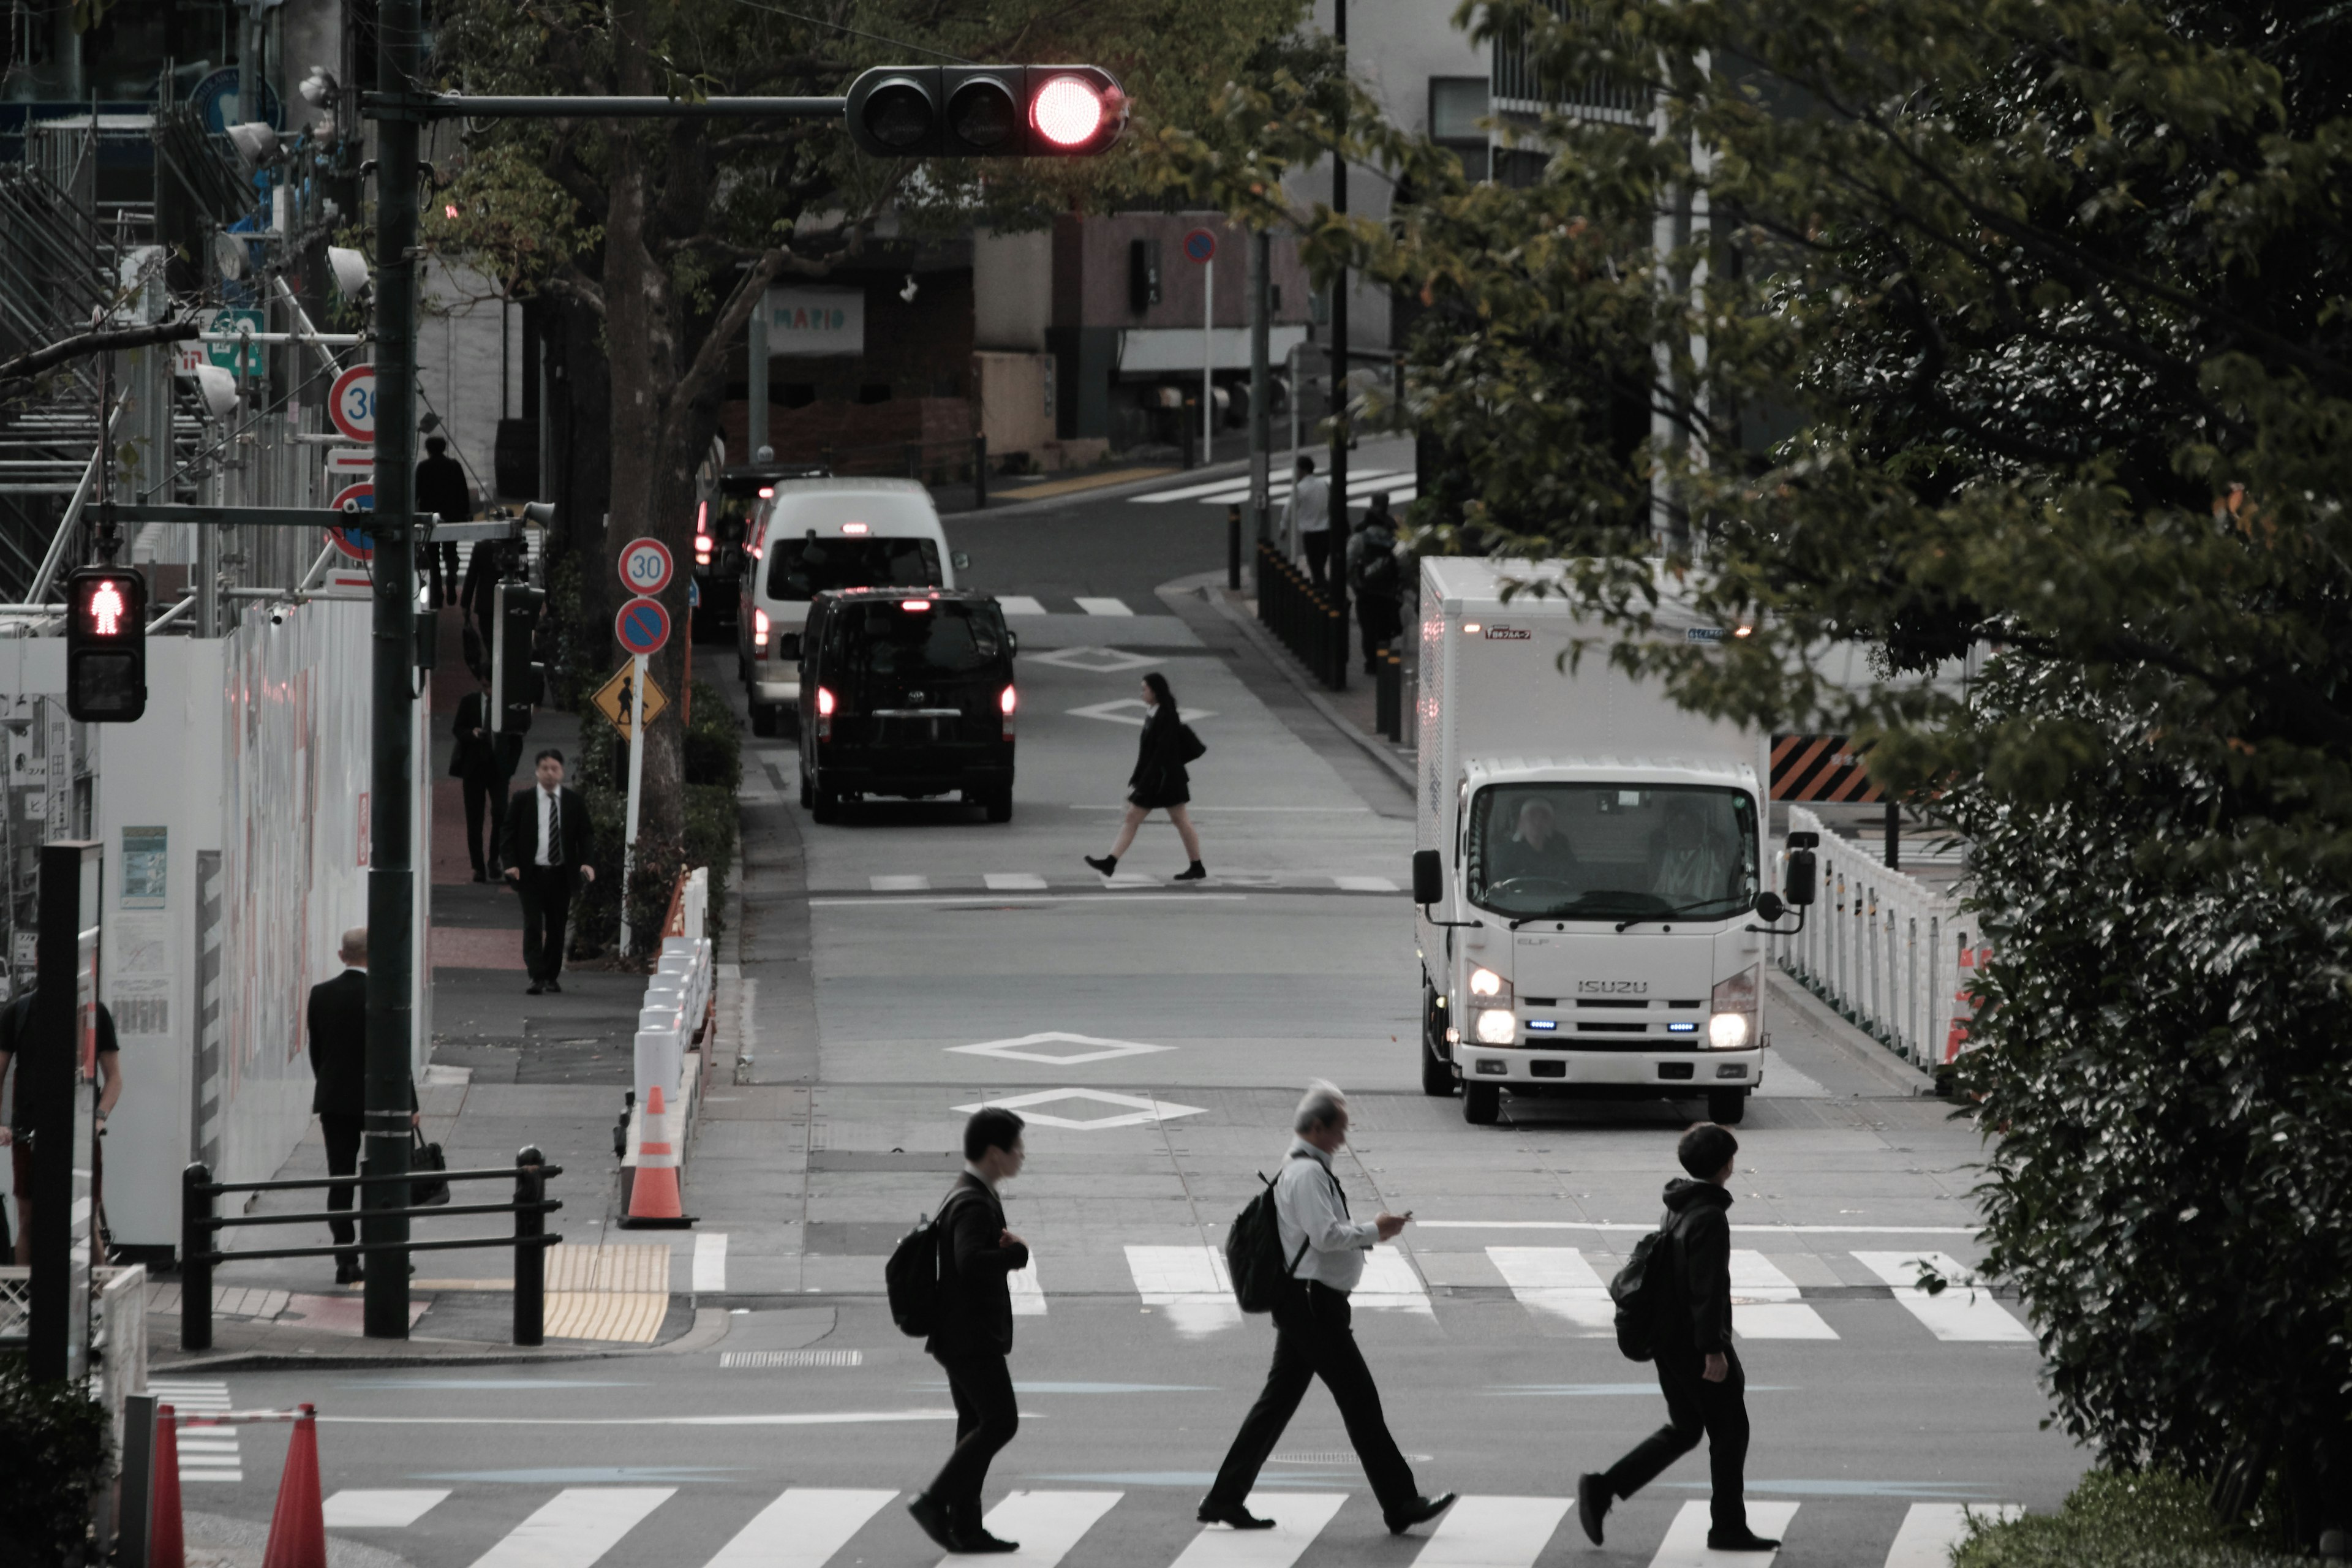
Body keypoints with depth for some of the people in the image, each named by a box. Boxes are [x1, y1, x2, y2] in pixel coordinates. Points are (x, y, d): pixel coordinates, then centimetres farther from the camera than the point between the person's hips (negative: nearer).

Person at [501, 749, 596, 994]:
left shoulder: (574, 802, 6)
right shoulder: (522, 801, 2)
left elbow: (584, 835, 7)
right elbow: (509, 835, 3)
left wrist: (585, 863, -9)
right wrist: (511, 864, -11)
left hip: (561, 875, 2)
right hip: (531, 874, -2)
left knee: (557, 927, 7)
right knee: (533, 926, -10)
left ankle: (552, 976, 19)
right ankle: (537, 976, -13)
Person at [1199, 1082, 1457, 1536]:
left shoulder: (1303, 1170, 18)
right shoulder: (1308, 1174, -16)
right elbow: (1326, 1235, -23)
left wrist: (1372, 1230, 14)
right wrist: (1373, 1231, -12)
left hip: (1300, 1306, 11)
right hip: (1313, 1303, -11)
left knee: (1279, 1399, 12)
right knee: (1360, 1400, -7)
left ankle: (1225, 1499, 13)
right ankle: (1399, 1504, -4)